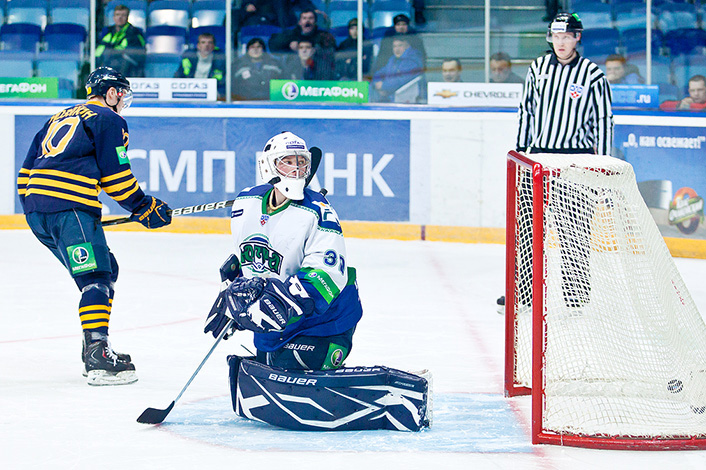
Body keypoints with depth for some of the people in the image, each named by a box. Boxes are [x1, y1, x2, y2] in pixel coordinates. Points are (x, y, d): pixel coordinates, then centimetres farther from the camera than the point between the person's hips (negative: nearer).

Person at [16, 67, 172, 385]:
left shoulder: (59, 118, 28)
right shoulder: (109, 120, 4)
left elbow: (27, 169, 26)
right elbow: (115, 176, -4)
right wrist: (146, 208, 5)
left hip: (36, 209, 9)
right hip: (70, 208, -9)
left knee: (105, 269, 19)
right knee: (96, 278, -15)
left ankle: (95, 348, 19)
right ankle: (97, 357, -30)